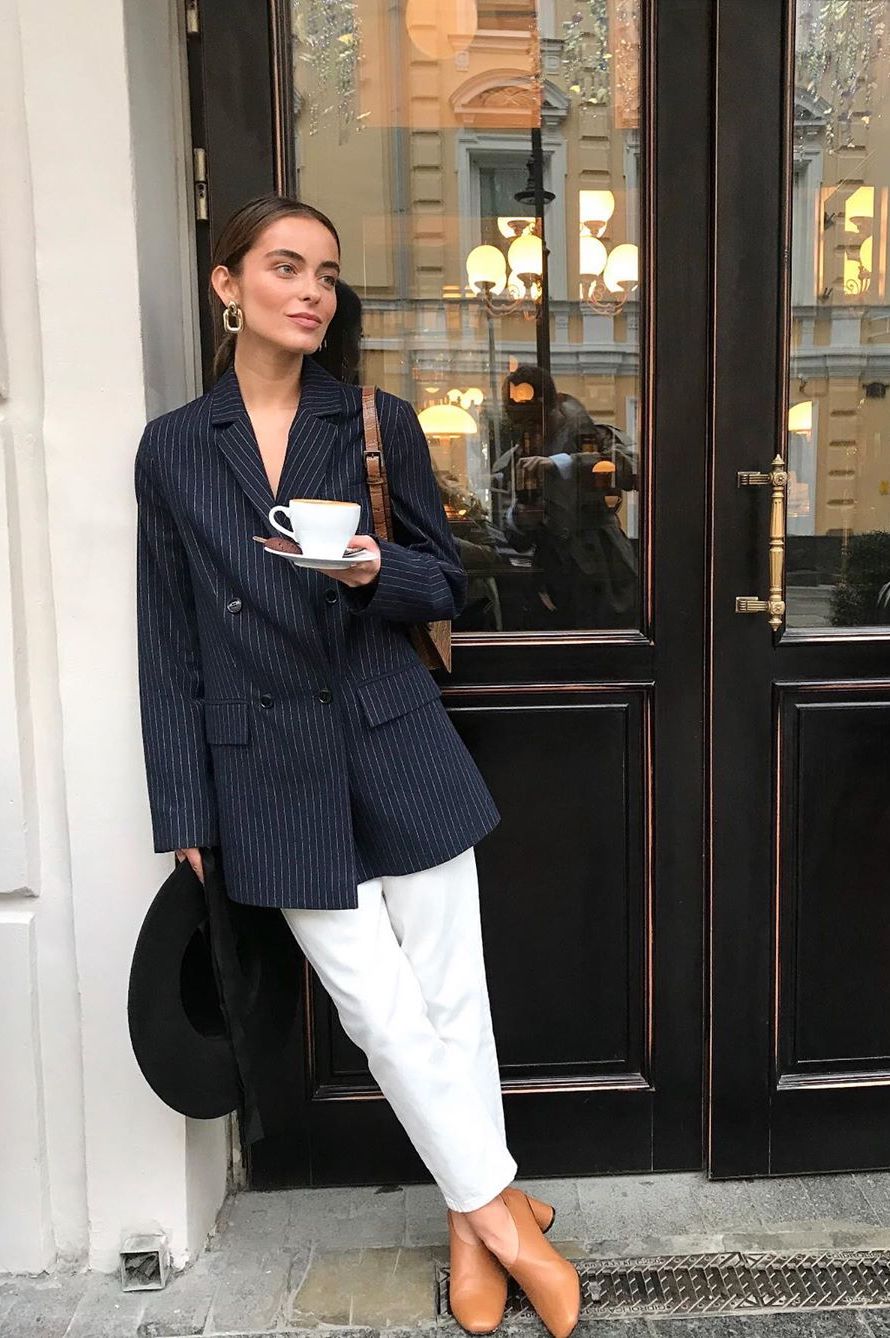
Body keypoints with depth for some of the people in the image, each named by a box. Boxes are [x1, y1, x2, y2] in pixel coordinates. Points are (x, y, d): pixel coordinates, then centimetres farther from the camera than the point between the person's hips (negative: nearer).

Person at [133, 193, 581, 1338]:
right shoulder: (172, 449, 4)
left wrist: (379, 570, -16)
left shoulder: (381, 422, 4)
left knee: (450, 998, 7)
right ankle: (502, 1214, 25)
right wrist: (186, 811, 3)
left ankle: (473, 1229, 28)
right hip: (271, 773, 0)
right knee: (383, 1013, 4)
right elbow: (170, 648, 5)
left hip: (397, 747, 1)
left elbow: (447, 585, 8)